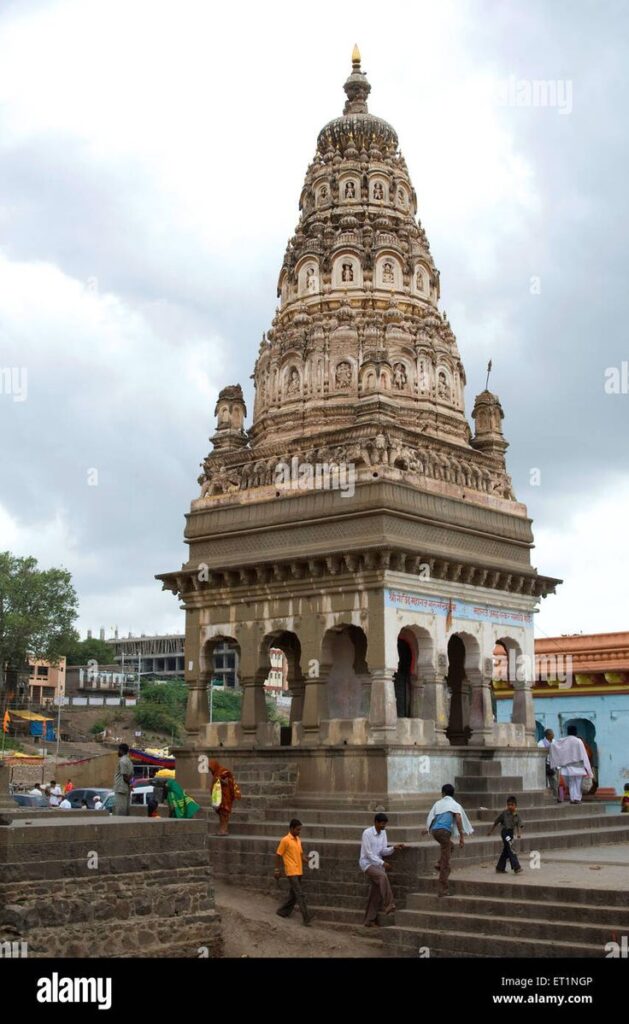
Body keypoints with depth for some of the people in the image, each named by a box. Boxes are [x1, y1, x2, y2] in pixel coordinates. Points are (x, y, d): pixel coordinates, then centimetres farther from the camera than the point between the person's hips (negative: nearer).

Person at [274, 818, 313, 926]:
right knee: (300, 895, -11)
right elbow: (278, 855, -7)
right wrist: (277, 870, -7)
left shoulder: (298, 840, 12)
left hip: (299, 872, 8)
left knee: (293, 894, 13)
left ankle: (283, 912, 26)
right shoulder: (285, 840, -10)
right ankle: (306, 917, -12)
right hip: (291, 872, -8)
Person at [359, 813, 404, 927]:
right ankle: (388, 905, -27)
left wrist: (394, 847, -13)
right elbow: (368, 853, -18)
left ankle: (369, 921, 8)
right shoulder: (367, 833, -17)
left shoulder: (383, 833, 4)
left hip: (378, 863, 7)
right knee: (382, 876, -33)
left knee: (375, 893, -1)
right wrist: (382, 863, -24)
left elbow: (384, 851, 5)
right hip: (367, 863, -7)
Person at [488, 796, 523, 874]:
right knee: (510, 849, -18)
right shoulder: (503, 813, -9)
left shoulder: (517, 816, 1)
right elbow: (496, 822, 1)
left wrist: (519, 834, -24)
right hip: (504, 832, -6)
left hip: (511, 832, 6)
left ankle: (500, 868, 27)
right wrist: (491, 831, 7)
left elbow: (519, 826, -5)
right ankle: (516, 867, -23)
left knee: (506, 850, 14)